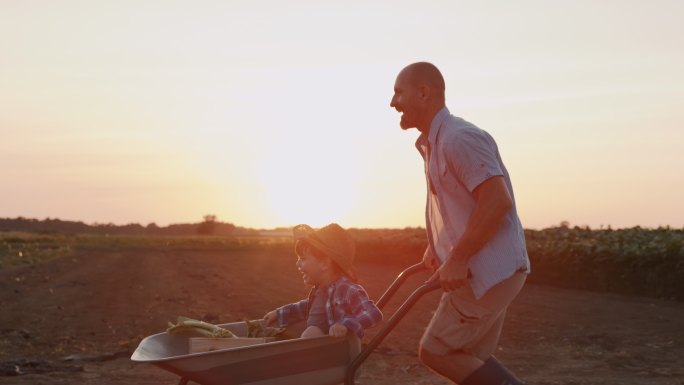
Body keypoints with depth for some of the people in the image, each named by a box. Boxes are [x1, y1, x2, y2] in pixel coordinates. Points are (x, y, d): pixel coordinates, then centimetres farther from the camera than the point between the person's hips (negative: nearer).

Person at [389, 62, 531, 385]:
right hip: (480, 271, 10)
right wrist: (434, 247, 15)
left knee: (435, 351, -6)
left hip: (490, 270, -10)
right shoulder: (432, 143, 16)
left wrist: (457, 260, -23)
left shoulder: (459, 138, -17)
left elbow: (497, 201, -25)